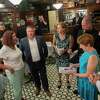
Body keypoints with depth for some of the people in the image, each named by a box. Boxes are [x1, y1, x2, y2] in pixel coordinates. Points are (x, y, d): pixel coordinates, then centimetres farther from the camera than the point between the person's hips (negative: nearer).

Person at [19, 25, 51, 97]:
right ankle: (38, 88, 43)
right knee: (35, 77, 19)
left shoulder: (40, 38, -8)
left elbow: (45, 48, 2)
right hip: (31, 63, 1)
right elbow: (21, 51, -1)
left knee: (43, 76, 12)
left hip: (41, 62, 0)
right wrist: (25, 60, -2)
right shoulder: (23, 41, -9)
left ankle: (46, 89, 33)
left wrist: (45, 57, 2)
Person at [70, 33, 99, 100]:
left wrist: (75, 74, -16)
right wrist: (75, 65, -2)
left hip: (89, 82, -7)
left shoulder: (92, 57, -34)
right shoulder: (88, 51, -8)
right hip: (84, 79, 8)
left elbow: (88, 75, -26)